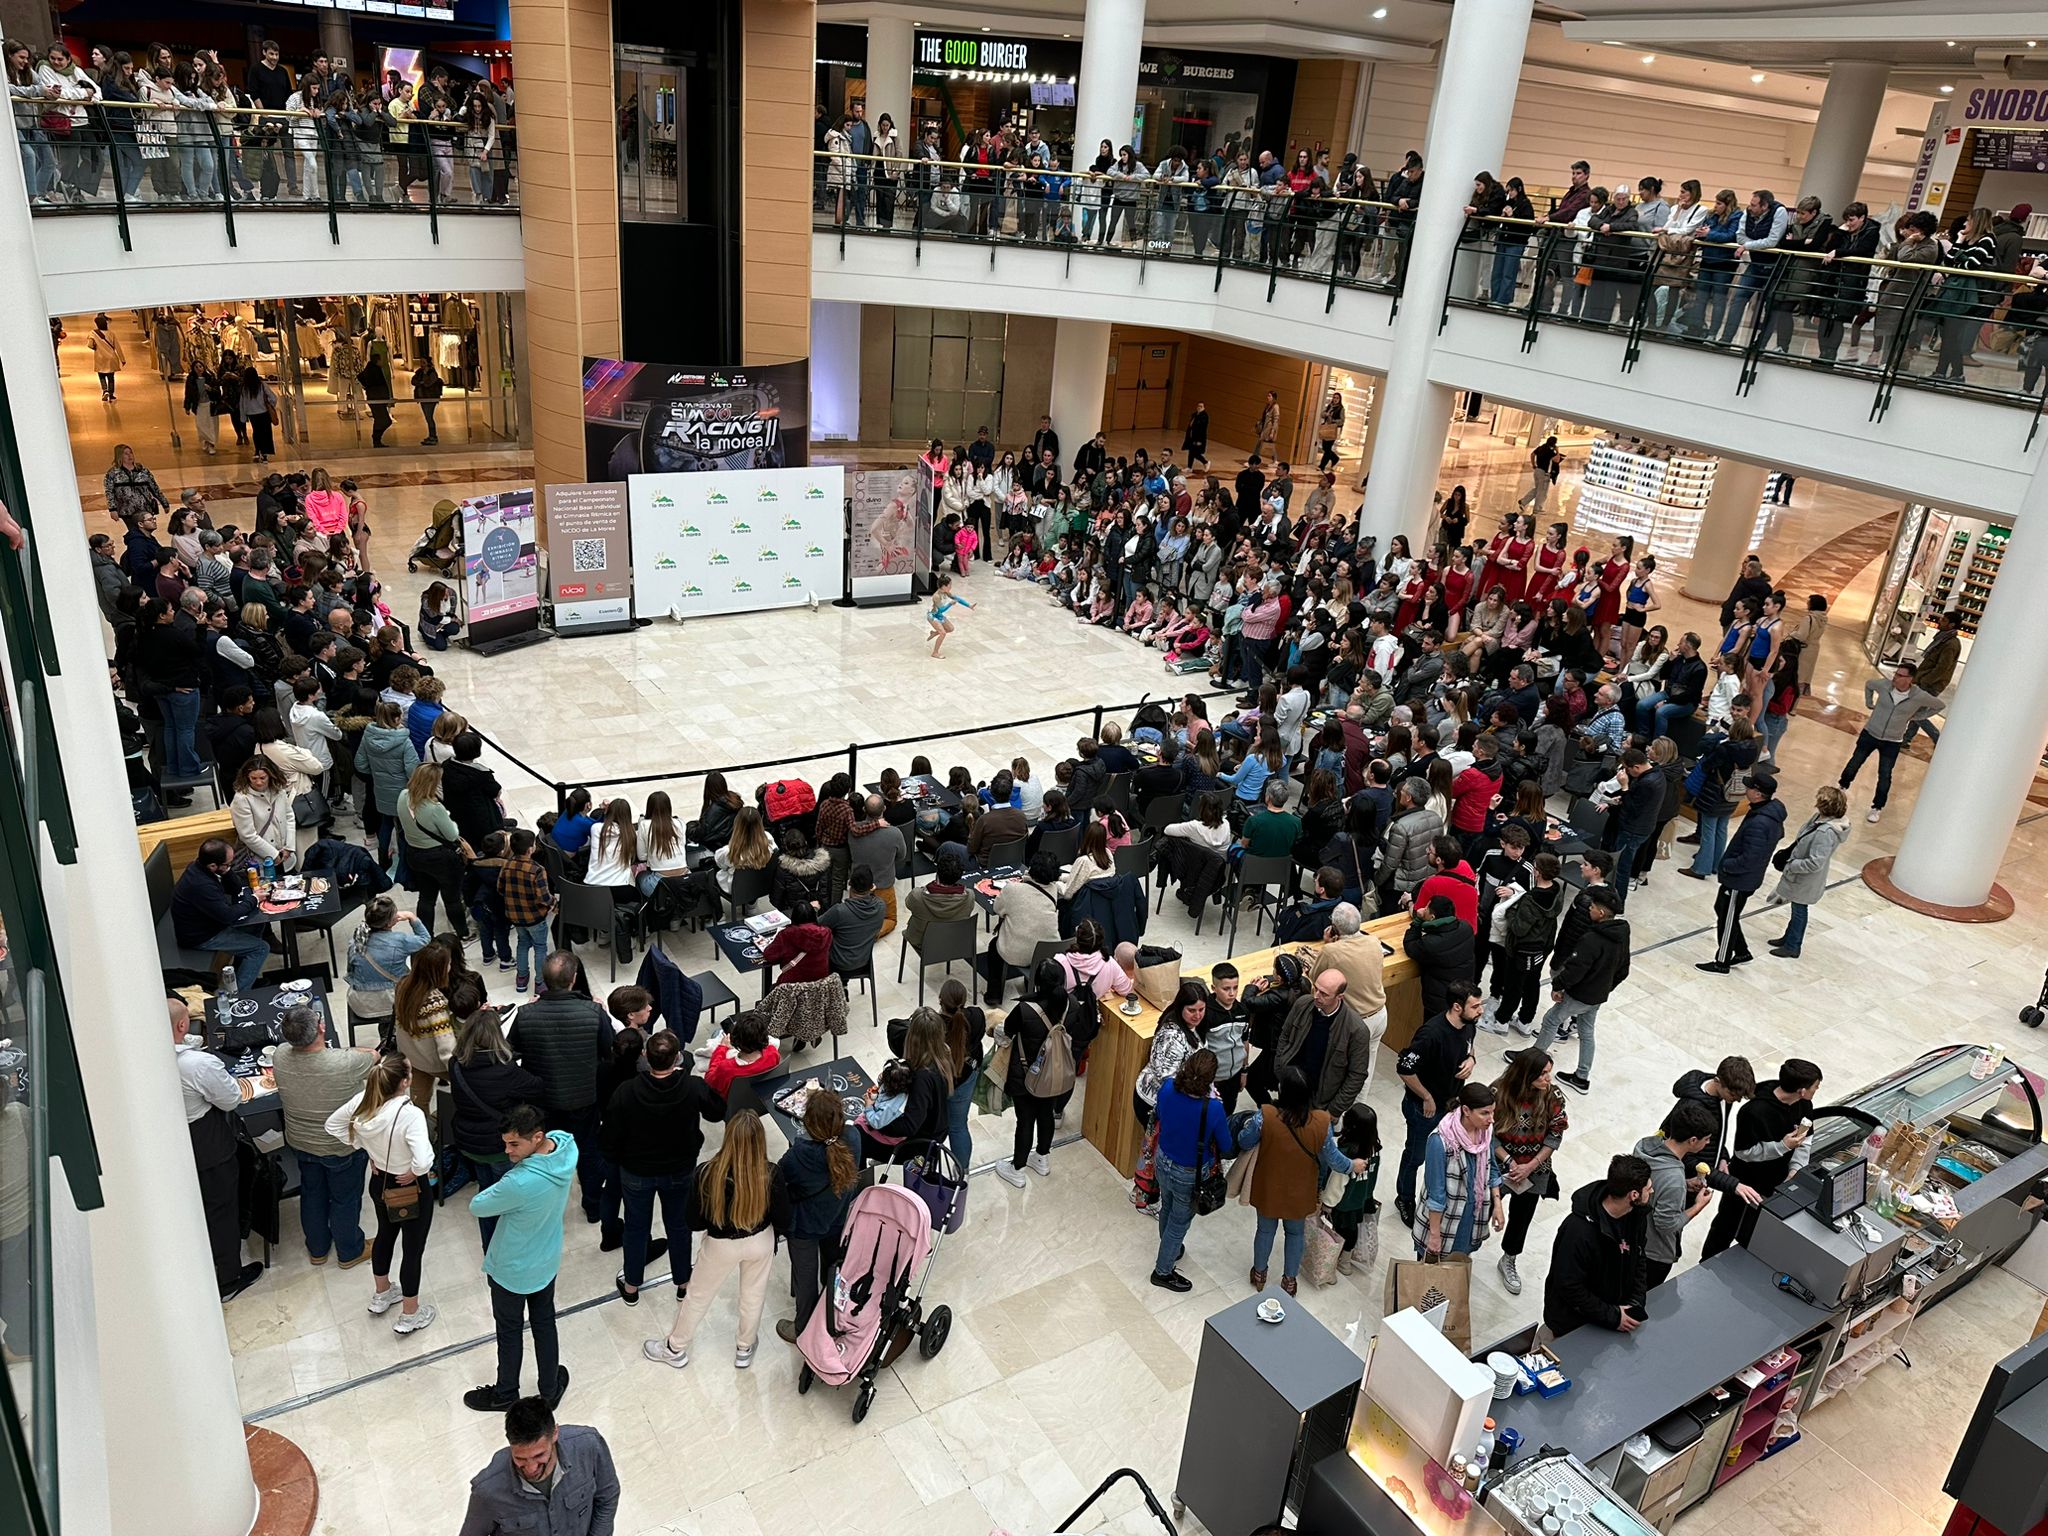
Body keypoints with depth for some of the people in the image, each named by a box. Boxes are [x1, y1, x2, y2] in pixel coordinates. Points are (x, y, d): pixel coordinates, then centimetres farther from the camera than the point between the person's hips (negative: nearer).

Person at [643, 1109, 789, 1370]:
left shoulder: (708, 1174, -31)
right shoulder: (772, 1176, -28)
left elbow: (695, 1221, -16)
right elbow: (782, 1222, -15)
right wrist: (765, 1230, 7)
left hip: (722, 1245, -1)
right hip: (761, 1242, 1)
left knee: (698, 1295, 24)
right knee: (753, 1295, 27)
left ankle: (675, 1349, 46)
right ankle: (744, 1349, 49)